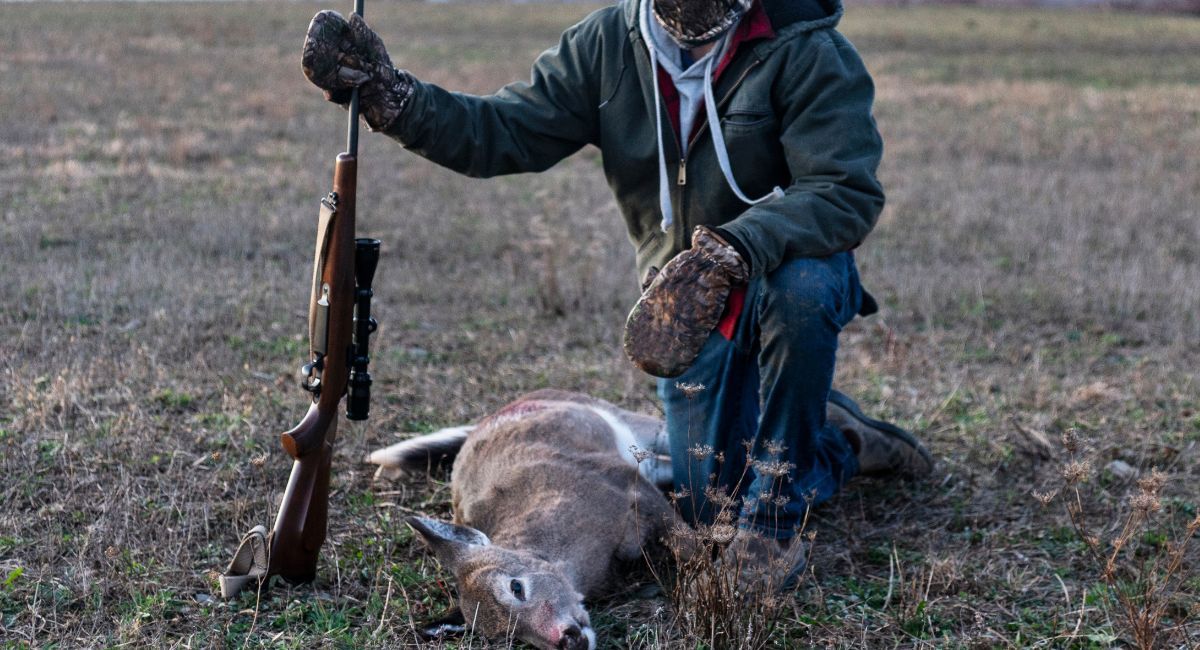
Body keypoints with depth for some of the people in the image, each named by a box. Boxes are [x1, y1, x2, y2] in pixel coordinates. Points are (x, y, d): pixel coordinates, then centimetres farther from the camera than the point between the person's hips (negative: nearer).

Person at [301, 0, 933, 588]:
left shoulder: (808, 52, -22)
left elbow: (847, 192, -31)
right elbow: (503, 133, -10)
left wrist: (734, 248, -47)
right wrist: (389, 95, -26)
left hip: (790, 273, -4)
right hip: (689, 305, 4)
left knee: (800, 286, -41)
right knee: (710, 502, 2)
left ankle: (773, 518, -20)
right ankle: (838, 443, 35)